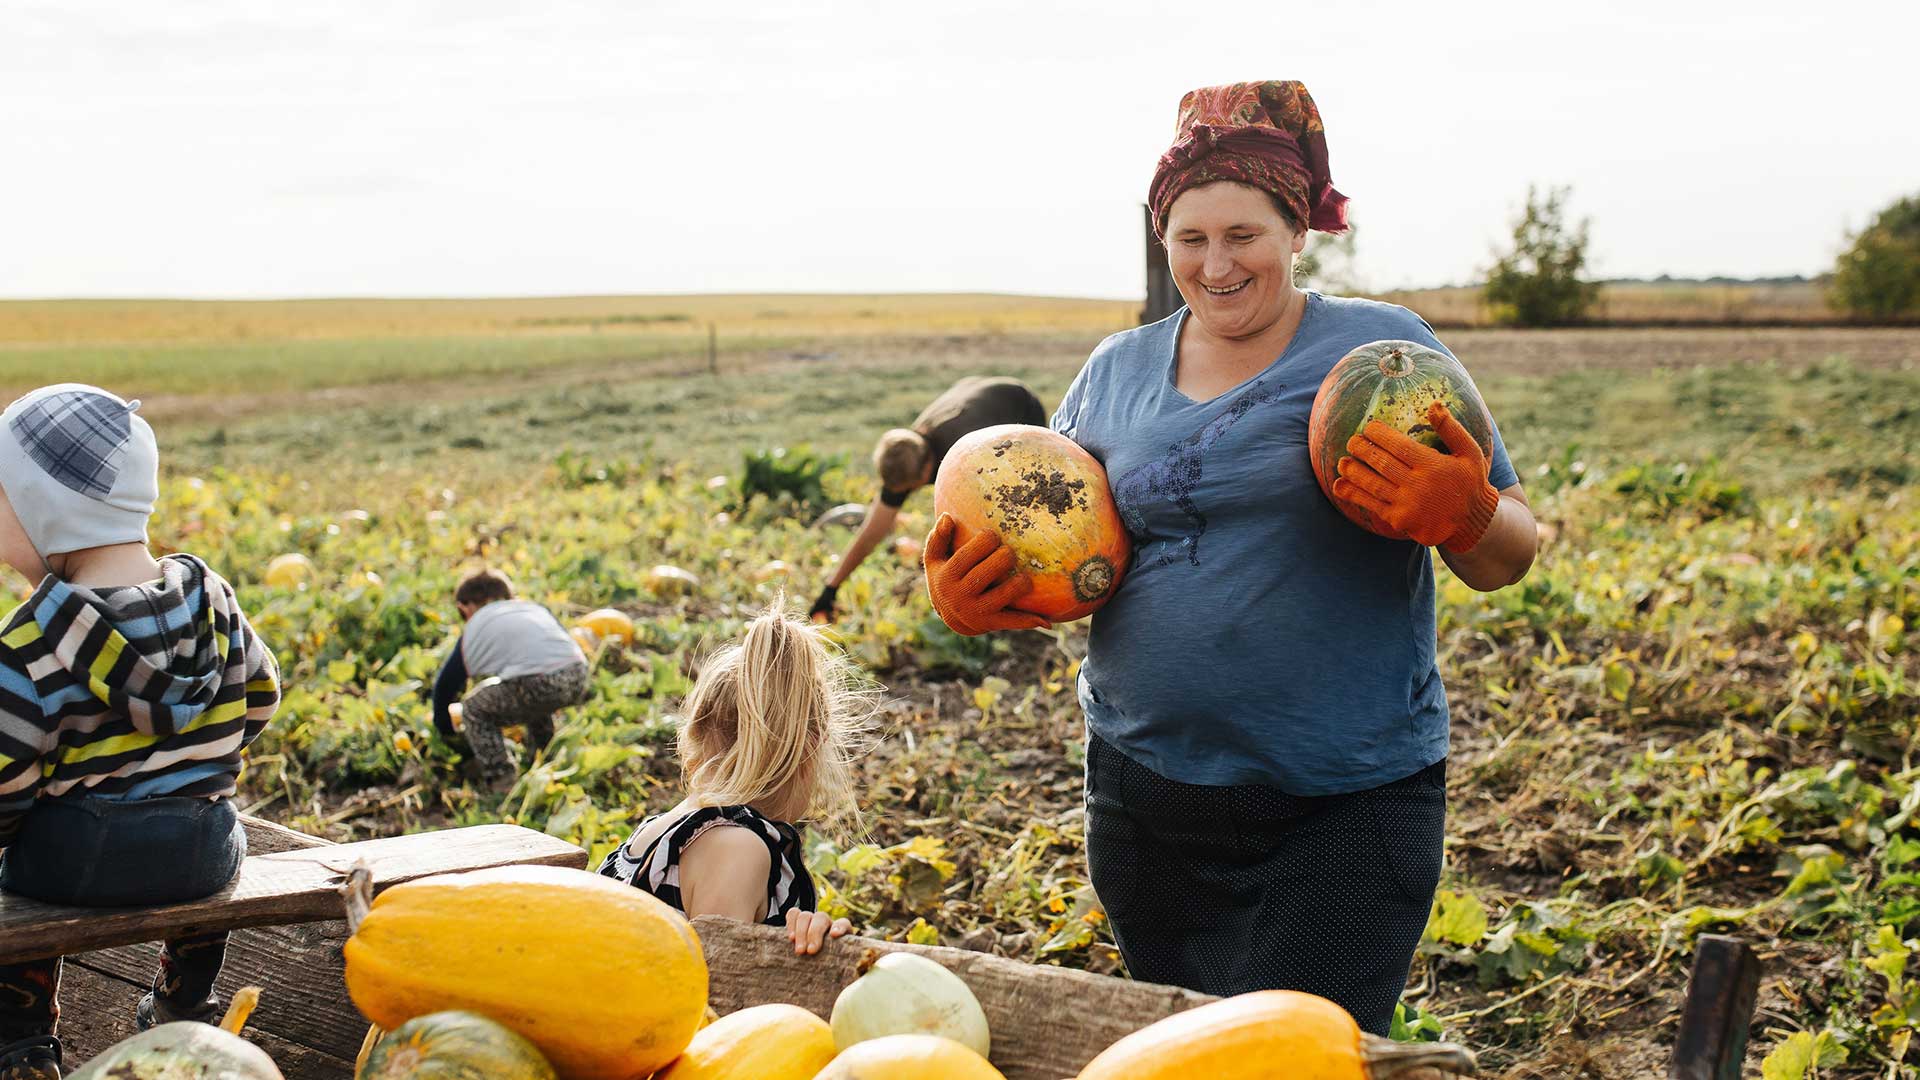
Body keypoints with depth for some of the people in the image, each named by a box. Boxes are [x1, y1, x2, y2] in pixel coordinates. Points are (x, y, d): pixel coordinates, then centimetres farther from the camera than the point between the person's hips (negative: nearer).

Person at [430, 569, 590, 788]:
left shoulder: (474, 628, 22)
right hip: (578, 679, 6)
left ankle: (501, 782, 6)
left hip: (536, 686, -6)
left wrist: (444, 729, 44)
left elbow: (445, 683, 28)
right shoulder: (535, 608, 31)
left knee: (473, 710, 18)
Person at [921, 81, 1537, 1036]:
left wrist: (1461, 516, -24)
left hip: (1343, 808, -4)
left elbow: (1508, 557, -2)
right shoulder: (1116, 373, 9)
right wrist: (968, 592, -7)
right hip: (1148, 801, 5)